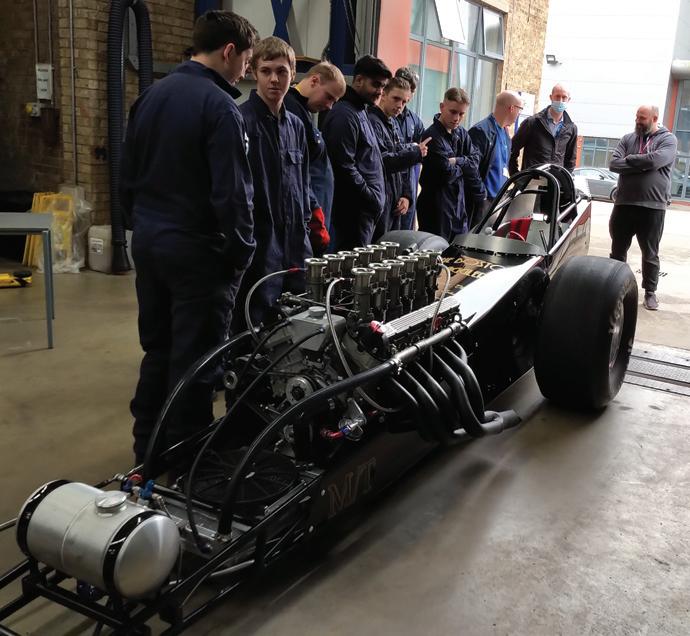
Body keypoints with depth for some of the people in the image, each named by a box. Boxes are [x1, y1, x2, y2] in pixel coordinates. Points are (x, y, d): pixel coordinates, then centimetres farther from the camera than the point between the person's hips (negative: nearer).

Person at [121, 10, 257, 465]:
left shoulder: (151, 96, 9)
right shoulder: (219, 106, -16)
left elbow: (129, 176, 14)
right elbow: (232, 193, -19)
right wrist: (243, 252, -9)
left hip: (148, 244, 8)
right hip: (198, 250, -8)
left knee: (157, 349, 17)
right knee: (194, 359, 2)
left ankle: (147, 445, 28)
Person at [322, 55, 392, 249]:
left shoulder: (360, 111, 17)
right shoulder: (344, 115, -14)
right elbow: (345, 168, -20)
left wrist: (377, 198, 13)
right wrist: (373, 199, -13)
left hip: (366, 210, 10)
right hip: (354, 211, -10)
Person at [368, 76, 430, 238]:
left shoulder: (394, 124, 17)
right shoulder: (372, 122, -11)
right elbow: (381, 161, -22)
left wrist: (406, 196, 8)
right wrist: (415, 153, -12)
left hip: (395, 205, 9)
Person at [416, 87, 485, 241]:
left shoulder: (461, 133, 11)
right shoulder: (432, 136, -16)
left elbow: (475, 160, 3)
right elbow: (447, 174, -21)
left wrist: (458, 161, -16)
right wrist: (464, 164, -1)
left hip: (458, 205, 8)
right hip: (436, 209, -8)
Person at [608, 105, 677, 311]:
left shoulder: (668, 139, 0)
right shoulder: (628, 139, 10)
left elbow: (655, 160, -19)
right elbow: (614, 164, -4)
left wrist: (629, 160, -6)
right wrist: (642, 164, -13)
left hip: (653, 207, -3)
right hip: (624, 203, 3)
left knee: (650, 254, 7)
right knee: (618, 250, 11)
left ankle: (650, 292, 18)